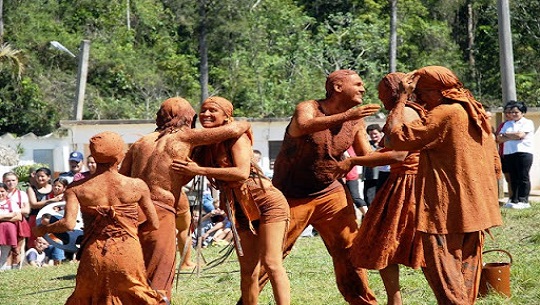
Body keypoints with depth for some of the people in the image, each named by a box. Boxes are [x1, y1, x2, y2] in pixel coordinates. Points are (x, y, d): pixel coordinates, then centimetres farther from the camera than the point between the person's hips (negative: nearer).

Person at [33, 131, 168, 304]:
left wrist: (43, 230, 4)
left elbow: (69, 224, -14)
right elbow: (154, 224, 5)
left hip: (94, 256, 1)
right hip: (128, 255, -1)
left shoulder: (77, 188, -2)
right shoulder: (137, 186, -2)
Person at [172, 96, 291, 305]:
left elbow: (242, 172, -27)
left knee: (271, 263, -15)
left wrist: (199, 170, -27)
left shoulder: (235, 136, -12)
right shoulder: (203, 145, 6)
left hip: (266, 202, -7)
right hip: (241, 210, 7)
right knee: (248, 270, 5)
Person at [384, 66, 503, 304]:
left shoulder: (444, 114, -14)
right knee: (466, 271, 12)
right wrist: (489, 200, 24)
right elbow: (494, 165, 17)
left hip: (447, 211, -9)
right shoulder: (476, 114, 13)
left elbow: (394, 138, -18)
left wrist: (402, 98, -10)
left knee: (443, 274, -7)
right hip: (474, 210, 9)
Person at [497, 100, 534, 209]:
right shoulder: (507, 124, 21)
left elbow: (520, 135, -12)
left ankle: (523, 201, -7)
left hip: (523, 152, -6)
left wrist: (506, 134, 3)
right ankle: (514, 200, 7)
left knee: (523, 177, -6)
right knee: (513, 178, 4)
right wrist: (512, 137, -7)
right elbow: (499, 139, 9)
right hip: (509, 153, 6)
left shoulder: (527, 123, 3)